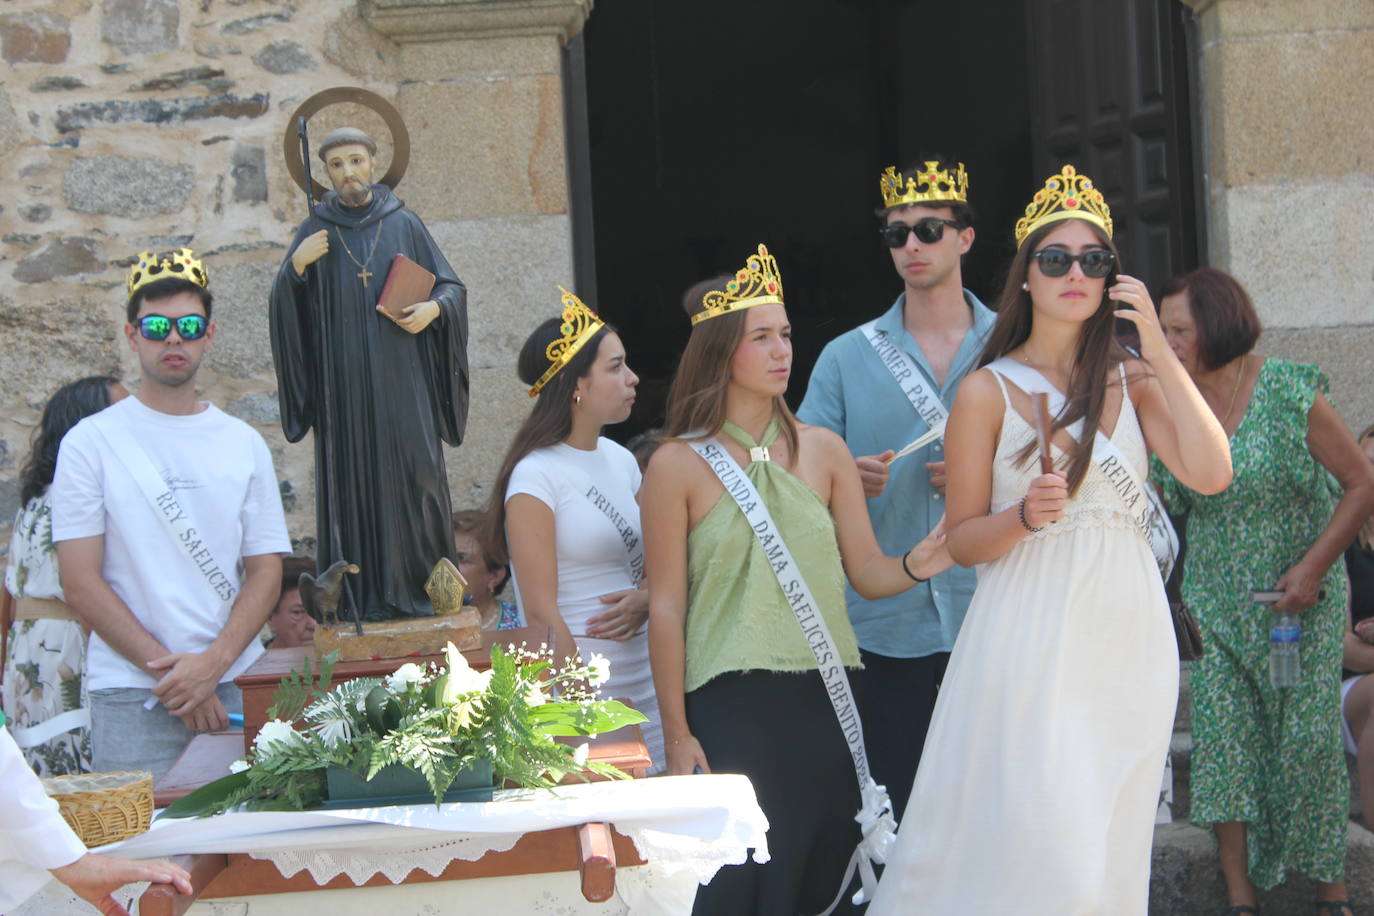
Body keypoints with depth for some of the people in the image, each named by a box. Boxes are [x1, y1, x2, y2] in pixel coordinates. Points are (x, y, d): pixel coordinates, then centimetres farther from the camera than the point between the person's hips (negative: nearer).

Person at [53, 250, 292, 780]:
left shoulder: (243, 444, 11)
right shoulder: (91, 443, 3)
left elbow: (266, 571, 6)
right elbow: (81, 581, -3)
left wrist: (211, 663, -10)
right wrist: (166, 668, -11)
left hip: (238, 689, 3)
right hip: (131, 697, -3)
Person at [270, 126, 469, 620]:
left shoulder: (404, 224, 8)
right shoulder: (314, 232, 8)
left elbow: (452, 285, 11)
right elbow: (286, 308, 5)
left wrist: (433, 308, -9)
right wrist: (296, 268, -13)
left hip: (400, 381, 0)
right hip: (343, 384, 0)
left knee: (416, 472, -5)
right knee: (352, 477, -3)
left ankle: (419, 582, 2)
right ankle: (362, 593, 0)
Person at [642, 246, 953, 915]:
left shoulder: (823, 450, 8)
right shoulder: (678, 464, -2)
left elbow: (868, 572, 6)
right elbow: (667, 607, -2)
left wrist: (917, 564, -16)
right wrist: (677, 734, -5)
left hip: (822, 707, 4)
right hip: (728, 709, -3)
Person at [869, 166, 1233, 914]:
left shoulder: (1132, 381, 10)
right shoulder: (988, 390, 0)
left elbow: (1210, 473, -7)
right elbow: (962, 539, 1)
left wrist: (1158, 347, -6)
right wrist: (1025, 516, -20)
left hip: (1129, 635, 4)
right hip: (1033, 635, -4)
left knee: (1107, 846, 9)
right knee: (1038, 846, -9)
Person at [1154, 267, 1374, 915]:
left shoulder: (1291, 393, -11)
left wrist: (1314, 566, -14)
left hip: (1299, 600, -3)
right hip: (1216, 606, 3)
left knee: (1308, 737, -3)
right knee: (1221, 738, -4)